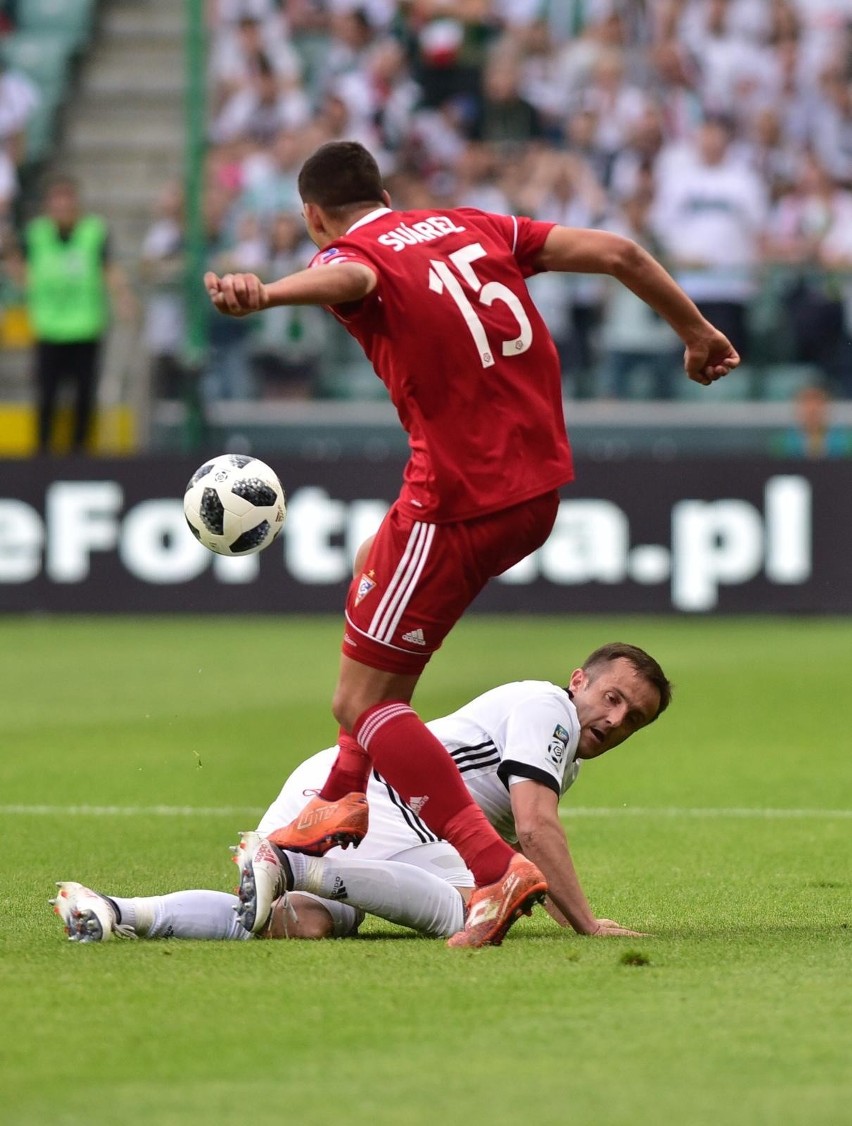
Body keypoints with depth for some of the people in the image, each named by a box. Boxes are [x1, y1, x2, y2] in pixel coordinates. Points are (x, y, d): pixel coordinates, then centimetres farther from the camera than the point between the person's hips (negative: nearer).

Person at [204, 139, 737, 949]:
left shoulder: (353, 253, -5)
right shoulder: (471, 227, 14)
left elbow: (345, 277, -32)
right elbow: (617, 253, 10)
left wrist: (263, 294, -53)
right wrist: (695, 330, 24)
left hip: (460, 501, -8)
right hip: (540, 485, 8)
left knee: (362, 701, 1)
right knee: (376, 566, 34)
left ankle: (497, 868, -15)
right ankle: (345, 802, 38)